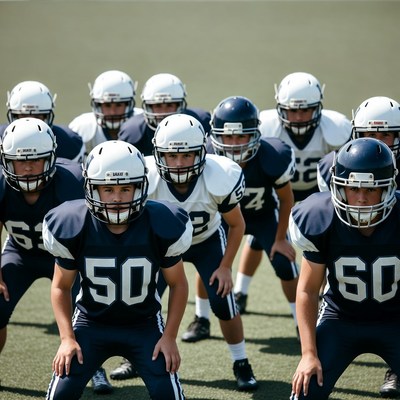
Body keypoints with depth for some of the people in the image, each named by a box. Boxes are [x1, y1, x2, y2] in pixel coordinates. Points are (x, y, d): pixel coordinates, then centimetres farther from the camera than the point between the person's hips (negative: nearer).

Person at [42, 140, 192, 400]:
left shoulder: (161, 226, -20)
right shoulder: (73, 227, -19)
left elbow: (178, 284, -4)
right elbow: (61, 286, -3)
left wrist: (170, 337, -7)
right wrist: (67, 338, -11)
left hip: (145, 326, 0)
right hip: (91, 323, 0)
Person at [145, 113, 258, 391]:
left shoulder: (220, 179, -34)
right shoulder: (146, 180, -35)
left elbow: (237, 225, -13)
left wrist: (226, 266, -12)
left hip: (208, 240, 0)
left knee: (223, 302, -11)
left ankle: (241, 365, 11)